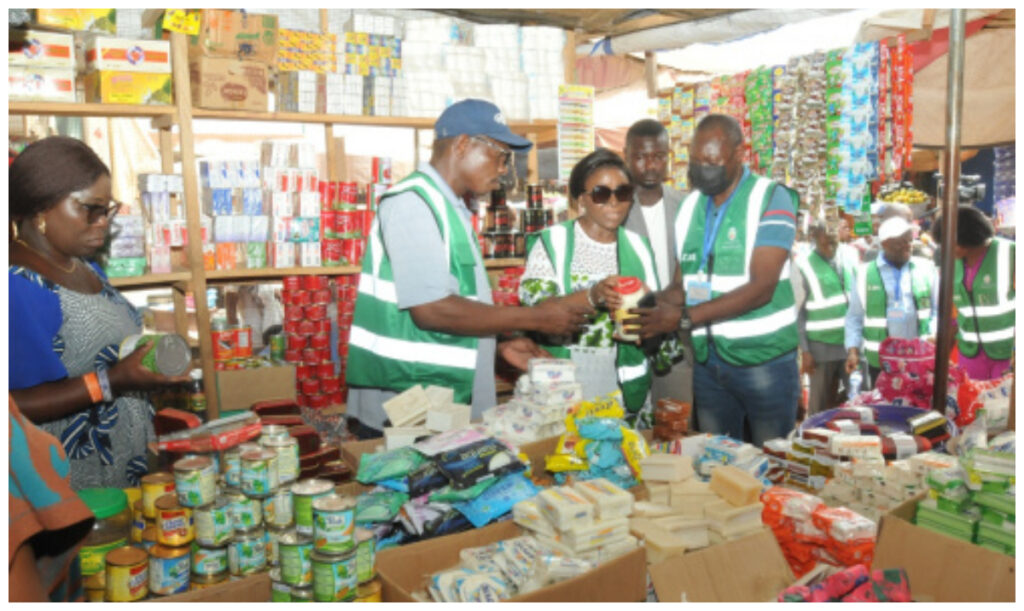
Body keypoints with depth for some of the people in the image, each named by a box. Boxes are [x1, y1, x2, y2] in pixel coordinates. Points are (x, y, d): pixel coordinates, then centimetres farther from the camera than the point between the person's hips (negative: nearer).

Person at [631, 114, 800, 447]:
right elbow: (682, 286, 8)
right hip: (707, 360, 5)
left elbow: (762, 287, -19)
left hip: (764, 358, -4)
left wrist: (684, 317, -25)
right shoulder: (690, 205, 8)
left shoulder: (772, 198, -9)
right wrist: (648, 306, -14)